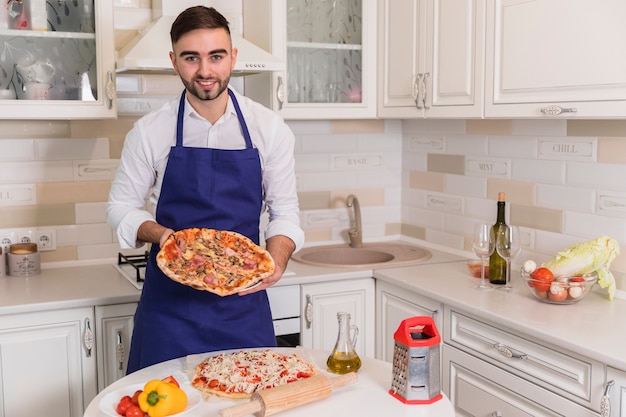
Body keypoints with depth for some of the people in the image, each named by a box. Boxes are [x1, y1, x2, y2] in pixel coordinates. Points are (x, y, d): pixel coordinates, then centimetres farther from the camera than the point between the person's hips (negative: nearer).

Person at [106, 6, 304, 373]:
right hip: (169, 303, 0)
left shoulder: (270, 129, -1)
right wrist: (161, 234, -14)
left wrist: (277, 261, -16)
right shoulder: (149, 132, -2)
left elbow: (285, 212, 3)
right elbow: (121, 207, 6)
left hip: (244, 301, 1)